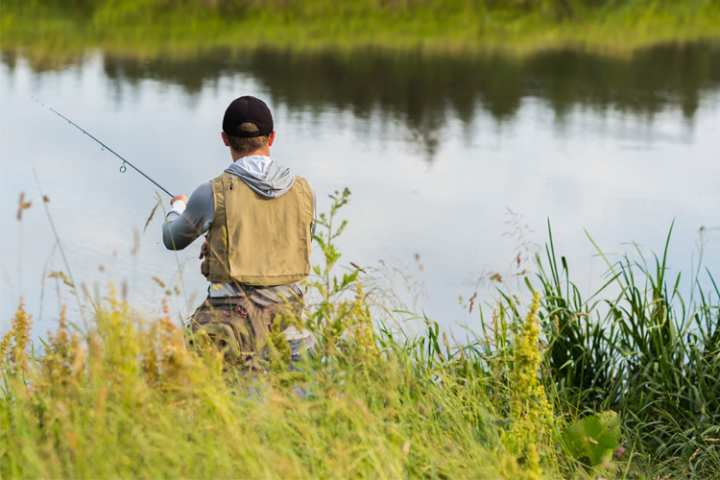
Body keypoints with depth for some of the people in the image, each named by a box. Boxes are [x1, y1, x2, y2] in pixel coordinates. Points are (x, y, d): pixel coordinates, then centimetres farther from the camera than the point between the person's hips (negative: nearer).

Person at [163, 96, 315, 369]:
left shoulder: (215, 193, -5)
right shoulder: (302, 191, 3)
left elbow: (174, 240, 13)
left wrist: (178, 208, 35)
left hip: (229, 315, -3)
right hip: (286, 313, 3)